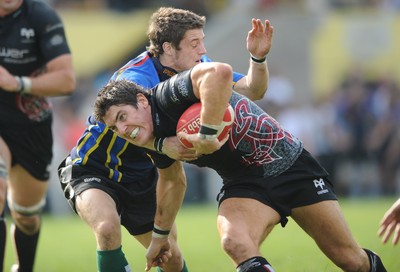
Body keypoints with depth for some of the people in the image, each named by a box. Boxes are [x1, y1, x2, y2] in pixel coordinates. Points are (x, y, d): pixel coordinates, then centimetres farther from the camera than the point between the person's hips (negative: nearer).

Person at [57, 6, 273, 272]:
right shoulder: (136, 76, -30)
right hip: (94, 168, -7)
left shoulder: (196, 68, -7)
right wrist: (162, 144, -69)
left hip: (141, 179, 7)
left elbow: (251, 90, -6)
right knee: (108, 227, -36)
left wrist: (258, 57, -27)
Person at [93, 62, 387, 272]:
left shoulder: (169, 95, -25)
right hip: (245, 187, 6)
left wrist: (207, 134, -42)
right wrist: (161, 235, 29)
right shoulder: (155, 141, 1)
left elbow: (219, 72, -46)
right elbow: (172, 181, 22)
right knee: (236, 243, -29)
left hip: (292, 166, -6)